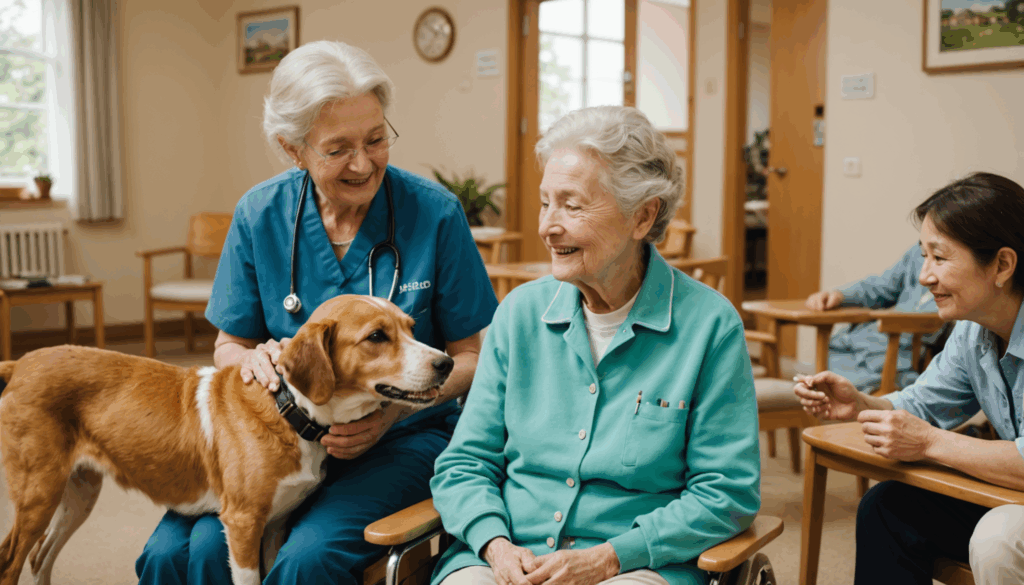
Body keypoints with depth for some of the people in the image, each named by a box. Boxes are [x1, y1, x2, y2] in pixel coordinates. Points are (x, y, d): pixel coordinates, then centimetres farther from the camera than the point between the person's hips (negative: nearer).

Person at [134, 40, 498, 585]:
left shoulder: (435, 213, -9)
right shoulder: (259, 215, -1)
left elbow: (471, 356, -2)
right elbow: (228, 346, 9)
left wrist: (395, 410, -19)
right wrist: (257, 357, -16)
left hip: (400, 438, -2)